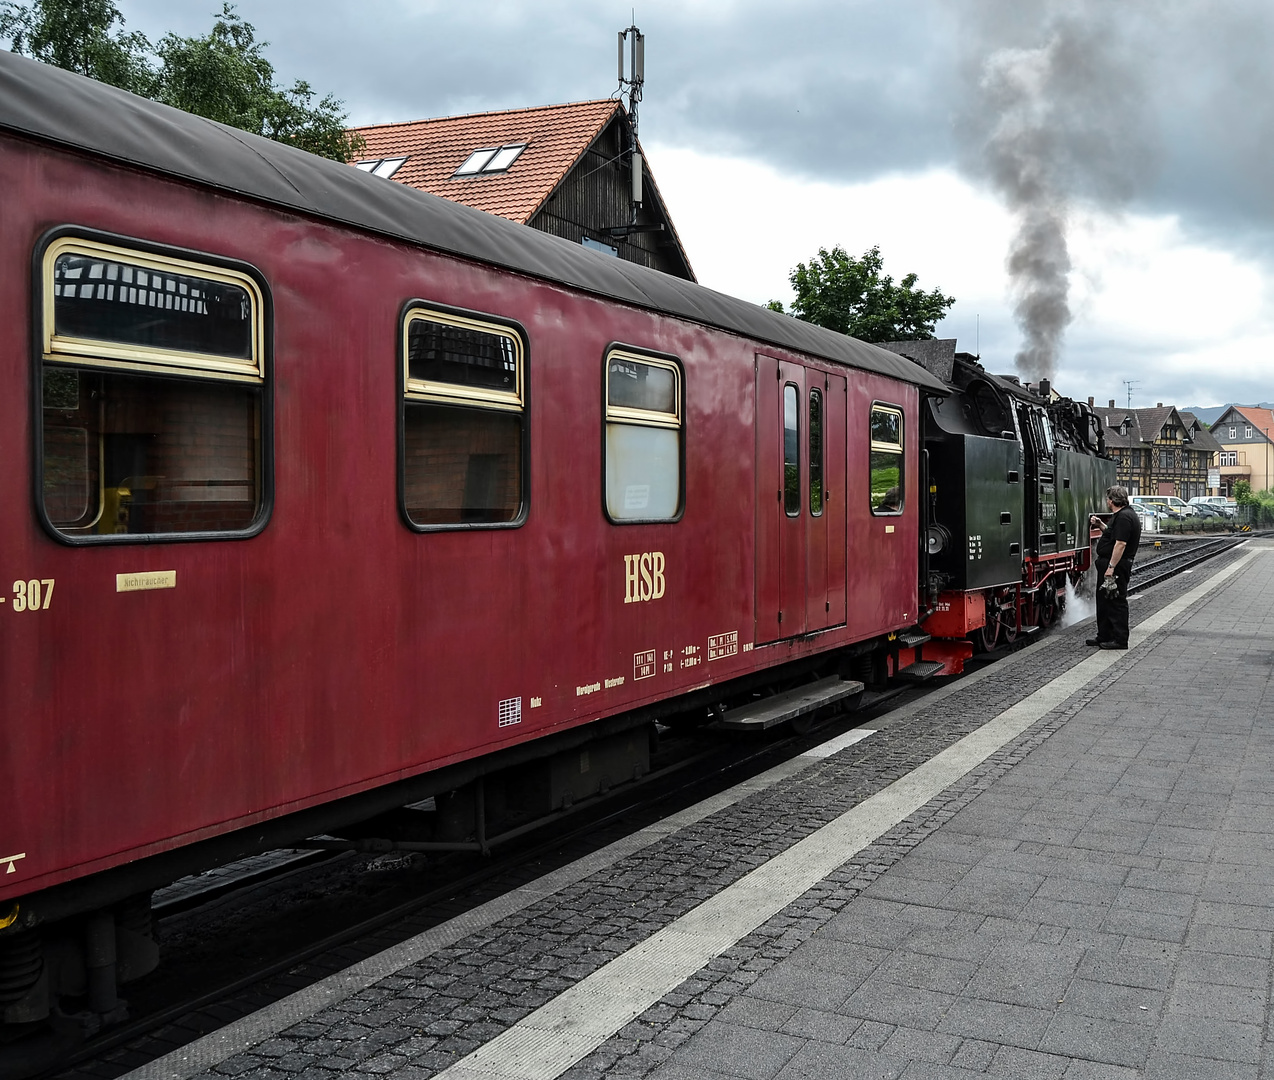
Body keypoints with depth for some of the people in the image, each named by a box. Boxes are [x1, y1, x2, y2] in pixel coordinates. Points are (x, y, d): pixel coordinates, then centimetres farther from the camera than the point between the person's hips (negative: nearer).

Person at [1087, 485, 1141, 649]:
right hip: (1109, 564, 11)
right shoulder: (1124, 514, 15)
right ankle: (1104, 637, 26)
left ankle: (1120, 640, 1)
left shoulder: (1124, 517, -19)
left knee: (1117, 602, -5)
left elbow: (1120, 543, -25)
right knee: (1104, 600, 17)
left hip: (1116, 565, -11)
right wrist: (1101, 525, 16)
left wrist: (1111, 567, -26)